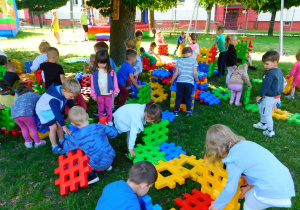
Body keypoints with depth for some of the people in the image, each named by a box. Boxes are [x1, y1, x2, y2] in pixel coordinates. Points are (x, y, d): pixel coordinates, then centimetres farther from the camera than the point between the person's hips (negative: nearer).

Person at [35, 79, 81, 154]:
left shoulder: (66, 92, -19)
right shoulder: (54, 99, -41)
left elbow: (71, 104, -4)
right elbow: (57, 113, -39)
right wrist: (64, 127, -35)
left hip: (54, 109, 7)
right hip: (44, 110, -7)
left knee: (59, 125, 4)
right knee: (53, 127, -11)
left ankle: (61, 142, 21)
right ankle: (55, 148, 3)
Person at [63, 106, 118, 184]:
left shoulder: (76, 137, -18)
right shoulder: (98, 127, -10)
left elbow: (66, 147, 1)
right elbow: (114, 133, 3)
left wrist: (69, 138, 21)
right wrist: (108, 126, 23)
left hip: (98, 166, -5)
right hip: (111, 158, 5)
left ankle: (91, 175, 6)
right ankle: (107, 166, 28)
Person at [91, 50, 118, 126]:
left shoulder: (111, 71, -8)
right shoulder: (95, 72, -4)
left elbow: (115, 82, 1)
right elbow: (93, 84, 3)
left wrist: (115, 92, 6)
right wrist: (93, 95, 5)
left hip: (108, 93, -1)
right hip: (99, 94, 1)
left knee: (108, 108, 8)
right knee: (100, 108, 12)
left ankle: (110, 121, 24)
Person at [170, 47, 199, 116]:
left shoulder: (179, 61, 6)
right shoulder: (193, 60, 2)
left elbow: (176, 73, 2)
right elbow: (195, 72, -5)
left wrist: (172, 81, 13)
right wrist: (196, 79, 12)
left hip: (180, 82, 1)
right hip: (189, 82, -1)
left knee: (178, 97, 10)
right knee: (188, 97, 14)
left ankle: (176, 111, 14)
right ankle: (188, 111, 18)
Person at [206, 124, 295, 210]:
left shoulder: (233, 160, -15)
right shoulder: (246, 144, 6)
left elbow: (230, 189, -9)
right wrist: (249, 185, 25)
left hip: (273, 192, -7)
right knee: (249, 196, 24)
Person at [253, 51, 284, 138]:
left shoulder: (270, 73, -26)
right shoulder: (279, 71, 5)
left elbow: (266, 86, -20)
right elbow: (281, 84, 16)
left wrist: (260, 95, -8)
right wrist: (279, 93, 27)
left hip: (270, 97, -10)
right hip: (277, 95, 10)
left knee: (266, 113, 2)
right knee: (261, 107, 25)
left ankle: (270, 131, 11)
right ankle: (263, 123, 38)